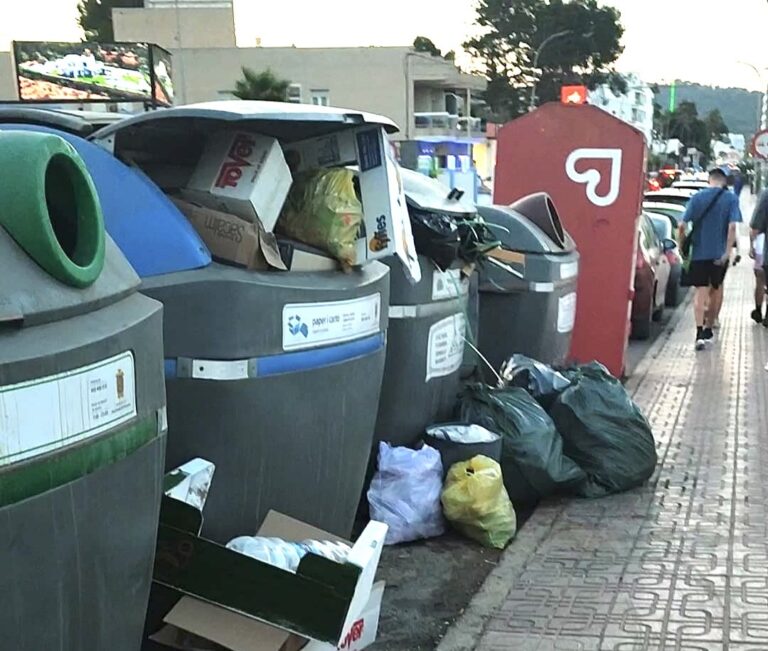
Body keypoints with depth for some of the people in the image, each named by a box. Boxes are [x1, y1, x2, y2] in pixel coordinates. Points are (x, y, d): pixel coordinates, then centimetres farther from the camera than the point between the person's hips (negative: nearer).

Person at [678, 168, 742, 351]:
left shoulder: (697, 197, 1)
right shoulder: (731, 198, -1)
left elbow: (682, 226, -5)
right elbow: (732, 227, -14)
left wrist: (682, 246, 7)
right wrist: (727, 252, -14)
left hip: (699, 252, 0)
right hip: (719, 253, 0)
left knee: (701, 291, 0)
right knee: (715, 289, 17)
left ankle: (700, 333, -15)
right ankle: (708, 328, 26)